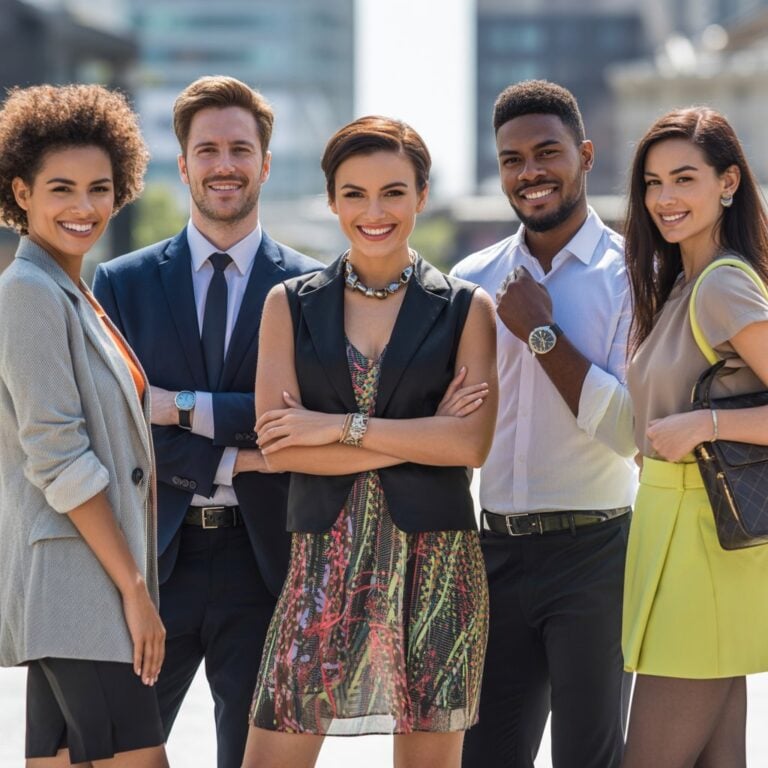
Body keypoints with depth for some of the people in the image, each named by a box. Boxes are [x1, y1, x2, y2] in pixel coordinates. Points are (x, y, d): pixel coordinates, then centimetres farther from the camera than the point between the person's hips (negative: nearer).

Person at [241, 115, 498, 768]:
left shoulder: (467, 309, 4)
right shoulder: (290, 305, 7)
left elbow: (472, 443, -9)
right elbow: (276, 445, -4)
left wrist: (339, 427, -11)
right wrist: (418, 438, -9)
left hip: (434, 560, -1)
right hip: (324, 559, 1)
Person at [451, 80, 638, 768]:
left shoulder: (629, 274, -6)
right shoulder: (473, 281, 8)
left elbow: (629, 429, -16)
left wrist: (542, 332, -15)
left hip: (593, 551, -4)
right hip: (498, 550, 5)